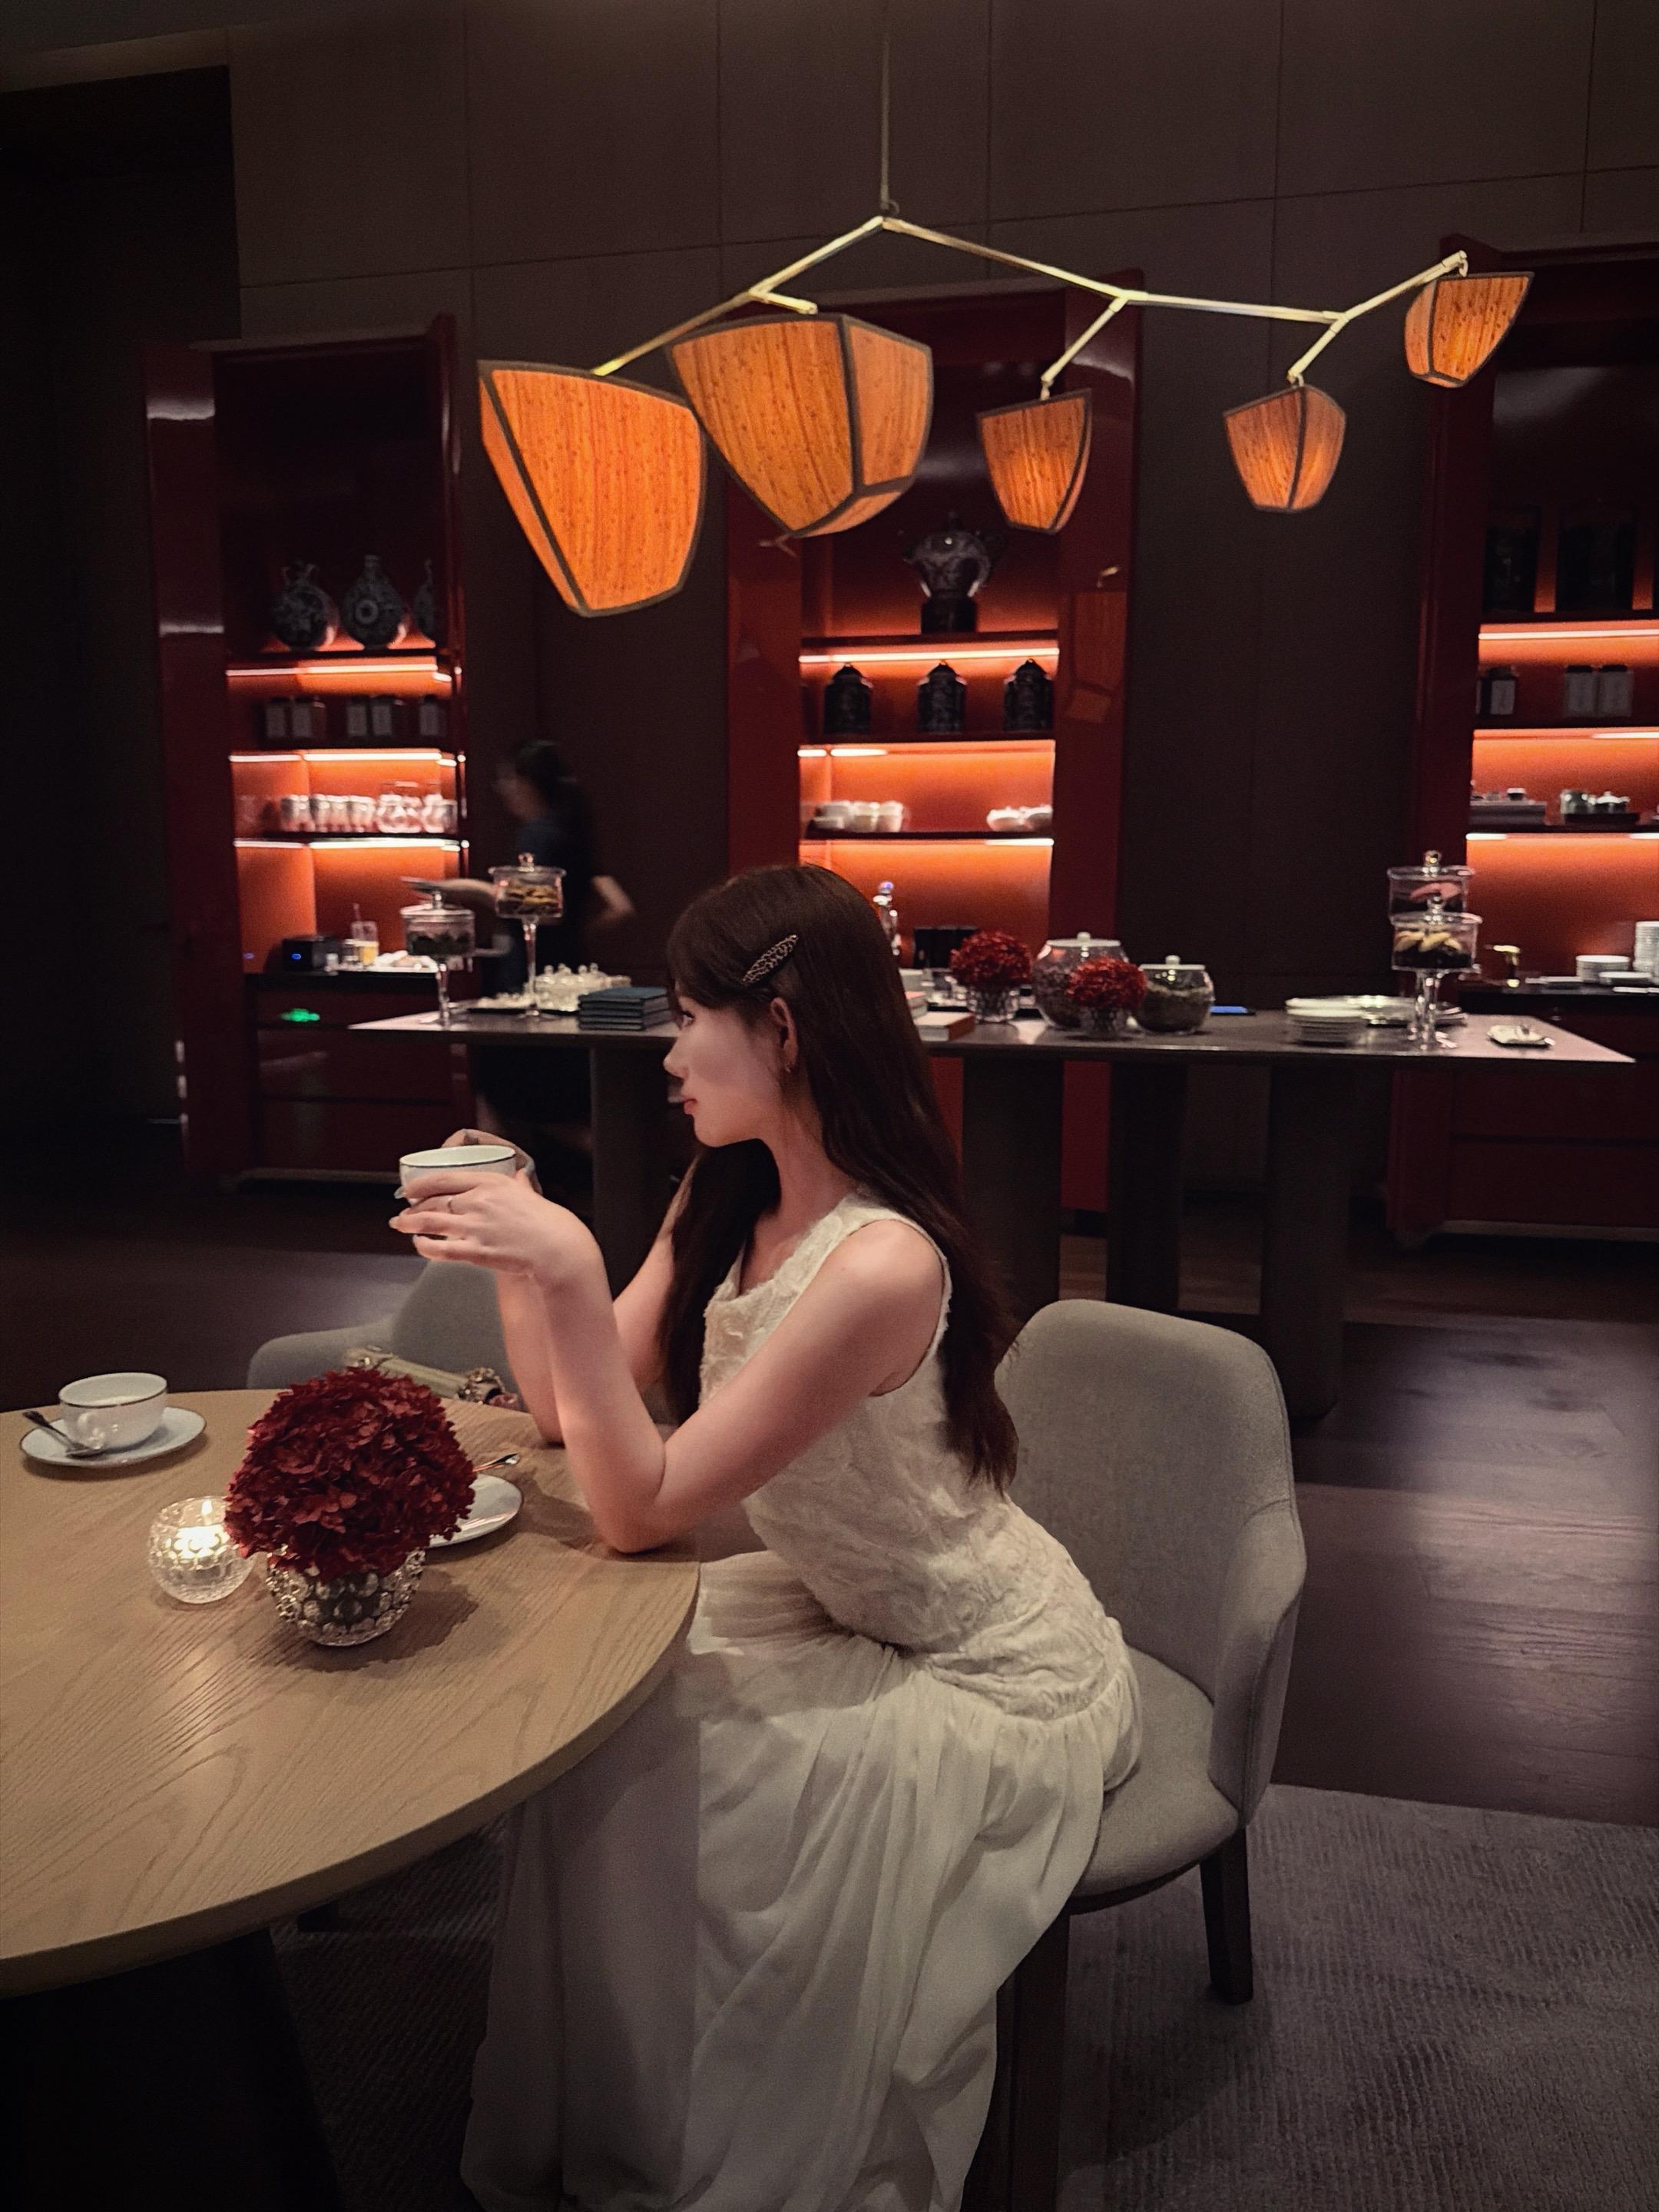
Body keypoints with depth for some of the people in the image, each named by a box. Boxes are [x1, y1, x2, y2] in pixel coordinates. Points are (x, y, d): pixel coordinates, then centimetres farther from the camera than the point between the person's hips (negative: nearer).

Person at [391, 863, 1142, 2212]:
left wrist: (571, 1266, -37)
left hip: (1000, 1677, -7)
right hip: (848, 1614, 7)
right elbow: (577, 1412, -1)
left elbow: (641, 1508, -29)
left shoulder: (881, 1262, -33)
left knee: (671, 1791, -17)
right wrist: (512, 1248, -14)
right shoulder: (726, 1204, -6)